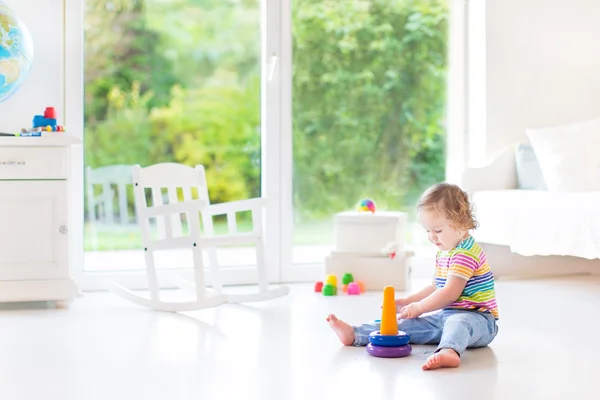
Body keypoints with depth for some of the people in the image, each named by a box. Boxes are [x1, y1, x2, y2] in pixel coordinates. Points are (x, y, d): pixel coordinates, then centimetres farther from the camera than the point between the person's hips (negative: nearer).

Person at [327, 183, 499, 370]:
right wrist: (407, 302, 15)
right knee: (408, 324, -1)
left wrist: (418, 307, -12)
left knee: (457, 323, -42)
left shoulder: (465, 254, -16)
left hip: (475, 317, -9)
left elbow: (450, 293, -22)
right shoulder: (444, 252, 17)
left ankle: (448, 351, -74)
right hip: (445, 315, 9)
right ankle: (355, 335, -7)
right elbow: (435, 288, 26)